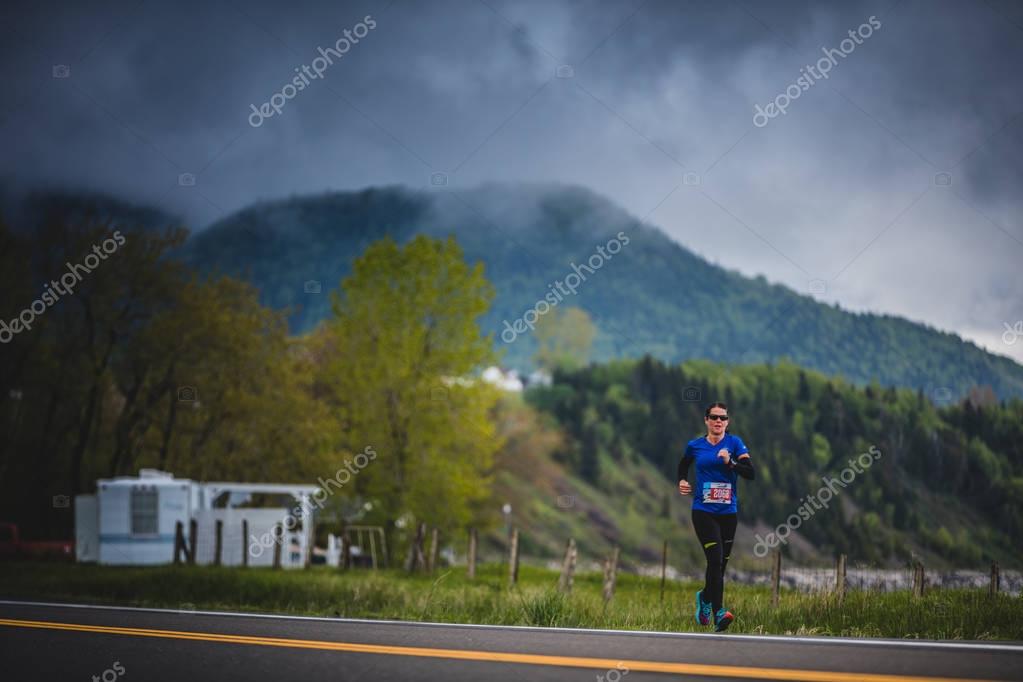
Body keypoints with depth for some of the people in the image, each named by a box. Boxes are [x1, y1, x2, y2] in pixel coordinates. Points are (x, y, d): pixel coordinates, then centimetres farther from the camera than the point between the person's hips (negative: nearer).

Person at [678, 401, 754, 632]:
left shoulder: (734, 443, 1)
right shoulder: (695, 446, 5)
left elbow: (750, 472, -7)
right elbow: (683, 465, 26)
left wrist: (730, 462, -21)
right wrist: (682, 481, 7)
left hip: (728, 512, 2)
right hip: (703, 512, -2)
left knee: (721, 565, 8)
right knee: (715, 559, -19)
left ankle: (705, 597, 38)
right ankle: (718, 613, -20)